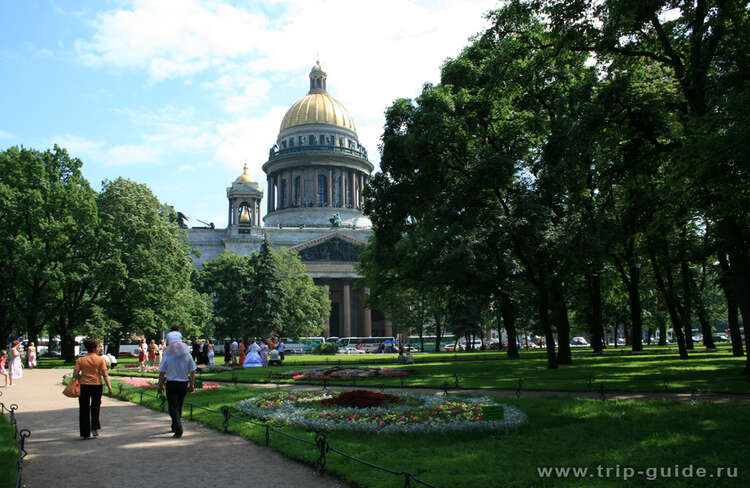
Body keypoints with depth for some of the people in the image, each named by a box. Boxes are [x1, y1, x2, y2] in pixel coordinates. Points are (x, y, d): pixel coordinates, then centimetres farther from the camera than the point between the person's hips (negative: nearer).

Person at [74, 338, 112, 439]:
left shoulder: (80, 360, 1)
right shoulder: (100, 359, -4)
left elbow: (75, 374, -6)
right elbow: (105, 375, -10)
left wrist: (80, 379, 15)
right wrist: (109, 388, -9)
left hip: (84, 386, 1)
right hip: (97, 386, -1)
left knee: (84, 409, 9)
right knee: (95, 408, 18)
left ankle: (85, 433, 13)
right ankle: (94, 428, 12)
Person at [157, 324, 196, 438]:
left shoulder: (167, 354, -8)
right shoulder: (186, 353, 0)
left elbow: (162, 372, -6)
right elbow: (192, 371, 1)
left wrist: (160, 385, 4)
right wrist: (191, 385, 8)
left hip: (171, 383, -3)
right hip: (184, 383, 3)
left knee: (173, 407, 1)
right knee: (179, 406, 19)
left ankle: (178, 430, -9)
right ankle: (175, 427, 34)